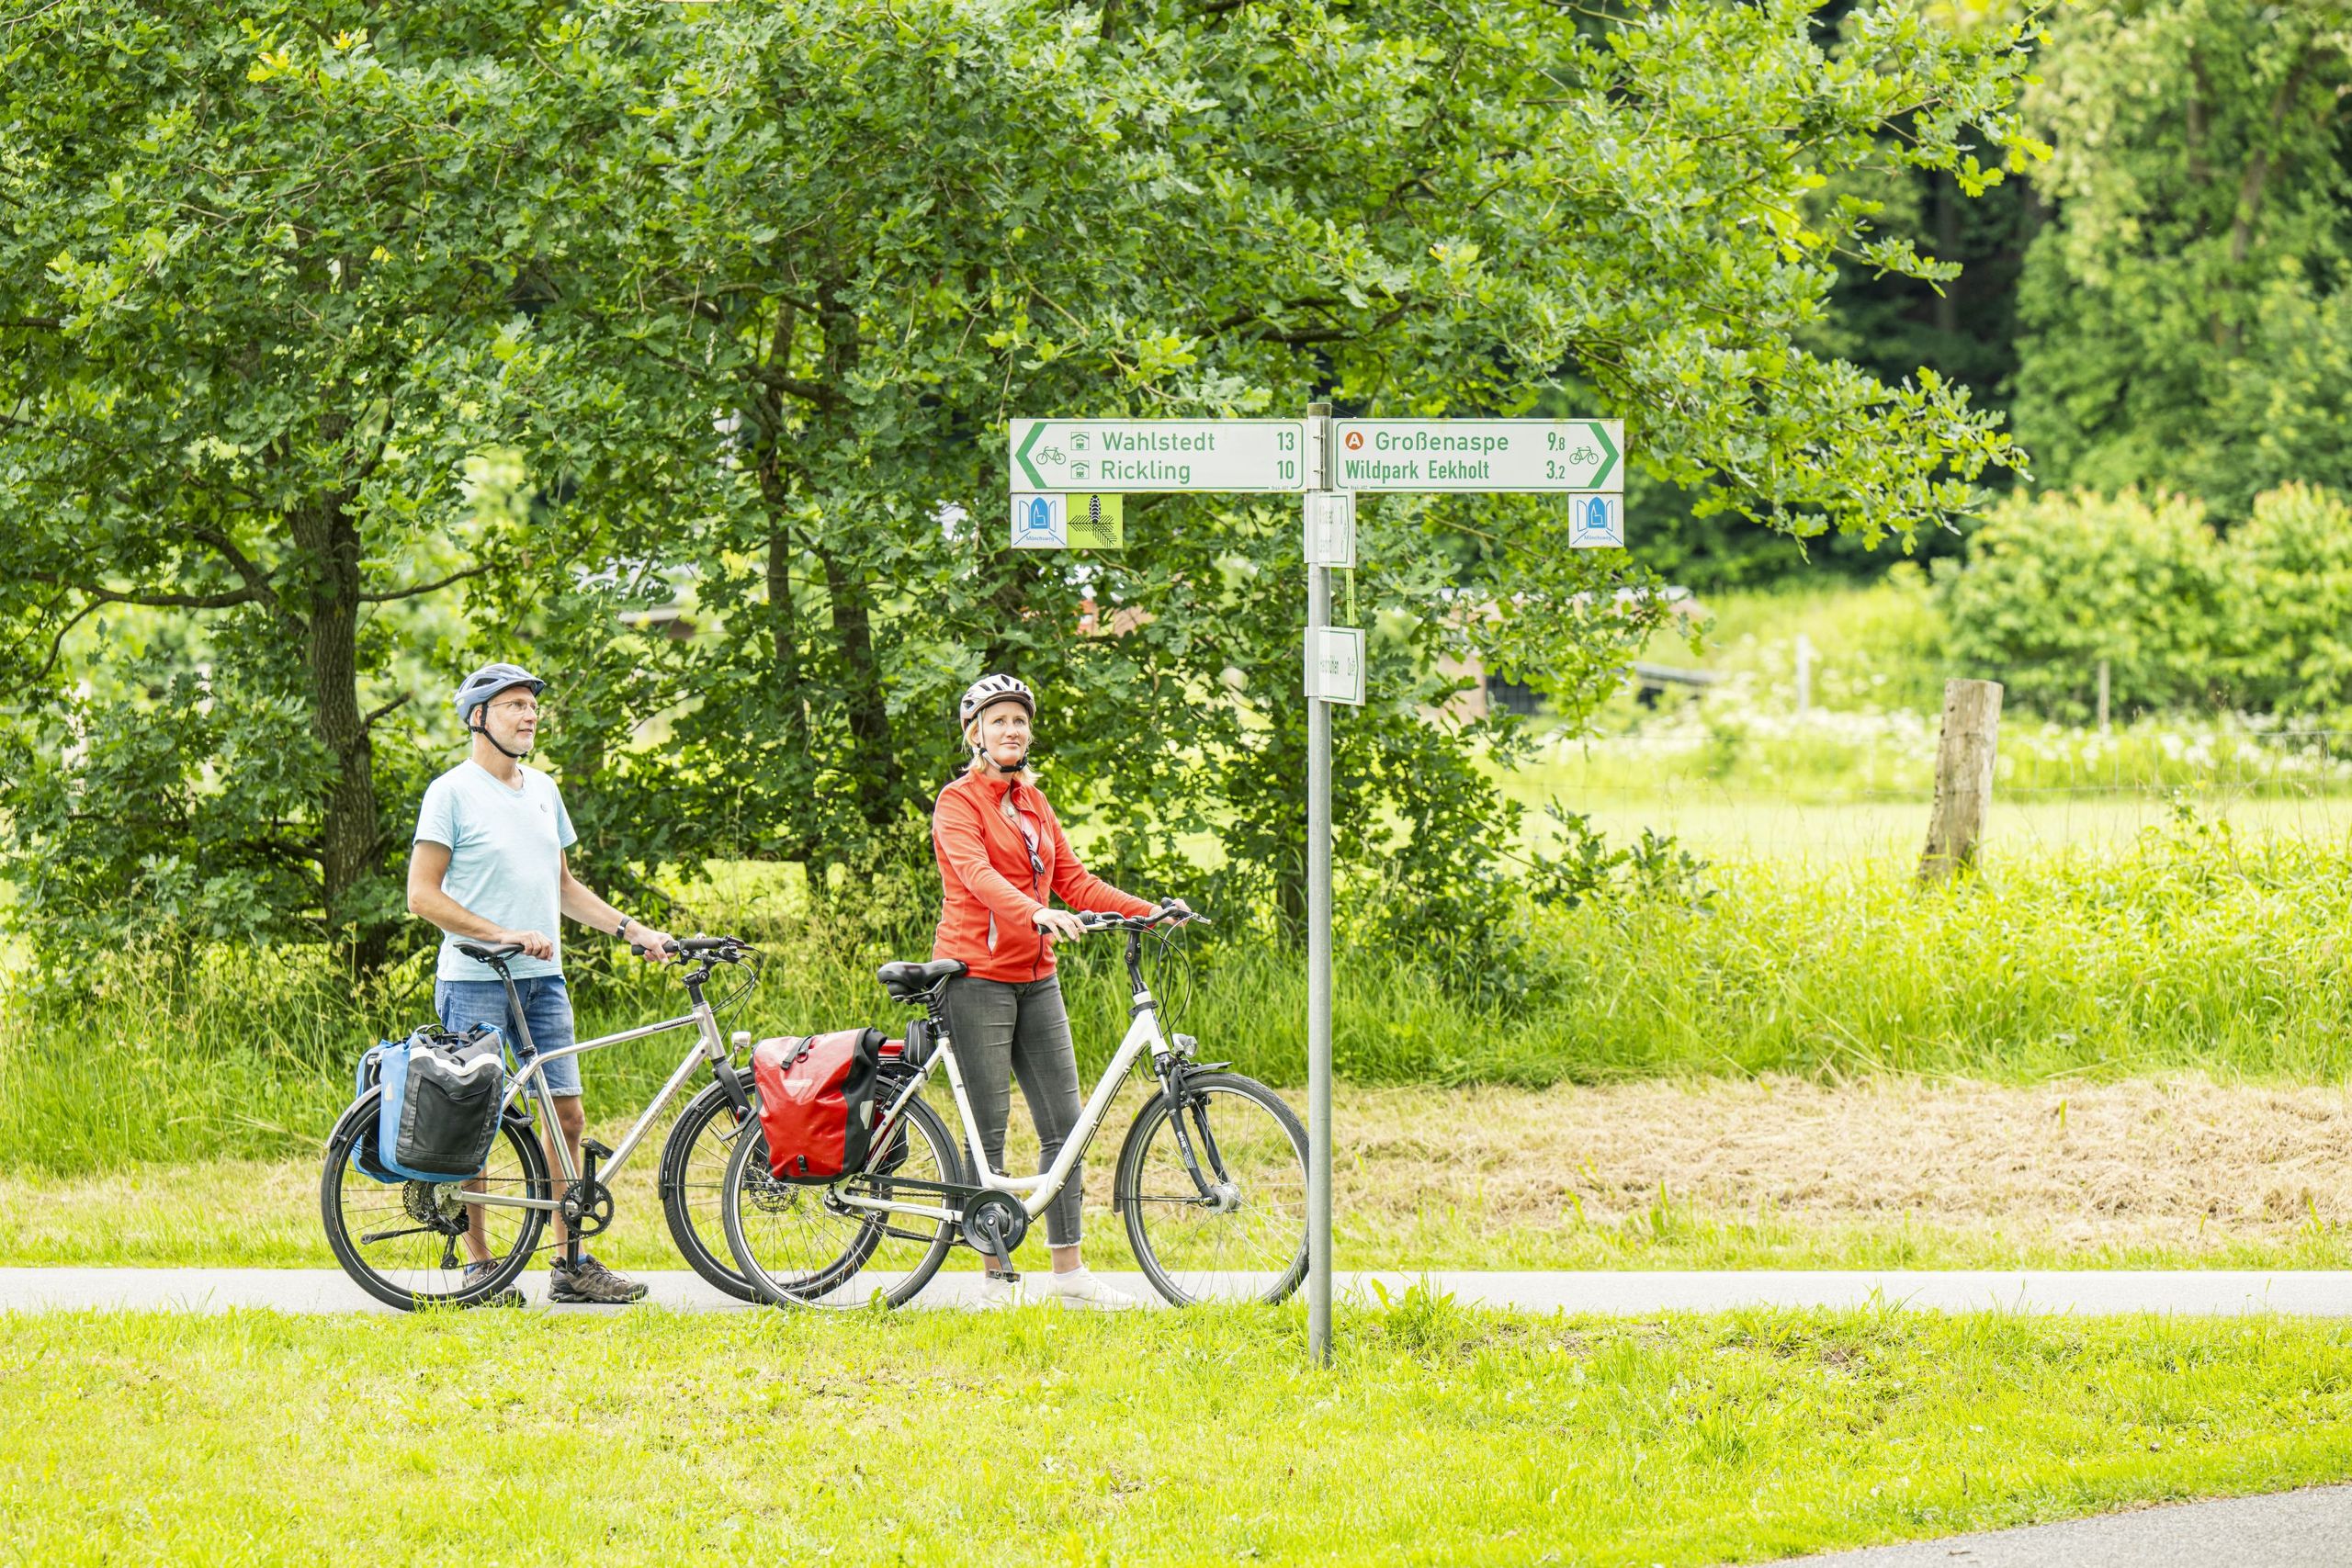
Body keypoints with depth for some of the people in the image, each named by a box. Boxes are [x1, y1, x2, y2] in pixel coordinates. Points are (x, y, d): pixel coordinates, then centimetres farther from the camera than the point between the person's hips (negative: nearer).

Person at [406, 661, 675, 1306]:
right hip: (475, 982, -6)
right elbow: (423, 895, -11)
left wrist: (629, 929, 12)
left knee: (567, 1116, 2)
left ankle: (572, 1264, 7)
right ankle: (478, 1264, 5)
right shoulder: (452, 793, -6)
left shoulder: (542, 790, 15)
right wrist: (503, 934, -19)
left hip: (542, 980, 6)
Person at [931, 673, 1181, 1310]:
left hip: (1035, 980, 7)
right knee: (989, 1133, -4)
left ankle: (1069, 1272, 8)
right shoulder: (958, 802, -7)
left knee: (1063, 1124, 3)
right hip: (978, 976, -7)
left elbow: (1072, 880, 13)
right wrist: (1037, 914, -41)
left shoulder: (1033, 801, 16)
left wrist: (1149, 912, 0)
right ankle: (996, 1277, 2)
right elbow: (977, 874, -24)